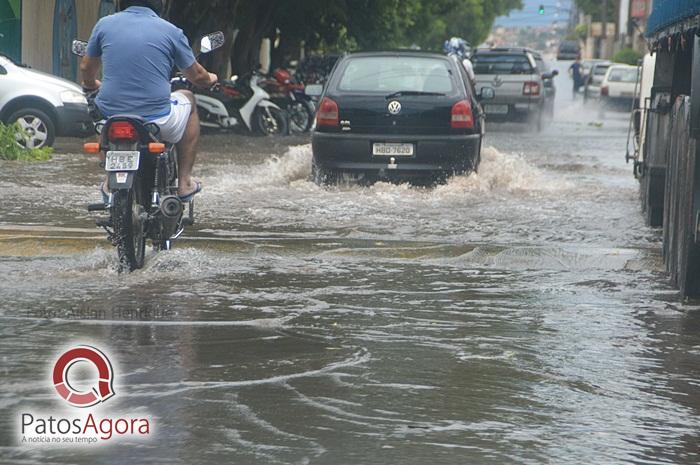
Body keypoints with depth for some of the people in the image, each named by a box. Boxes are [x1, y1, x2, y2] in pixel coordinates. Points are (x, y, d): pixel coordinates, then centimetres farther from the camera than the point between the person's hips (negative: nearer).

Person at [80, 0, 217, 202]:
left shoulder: (104, 24, 4)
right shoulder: (171, 31, -2)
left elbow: (86, 69, 18)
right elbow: (196, 76, 10)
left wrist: (91, 85, 43)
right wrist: (210, 79, 35)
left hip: (111, 116, 3)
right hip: (158, 121, -2)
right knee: (188, 99, 30)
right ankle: (184, 182, 25)